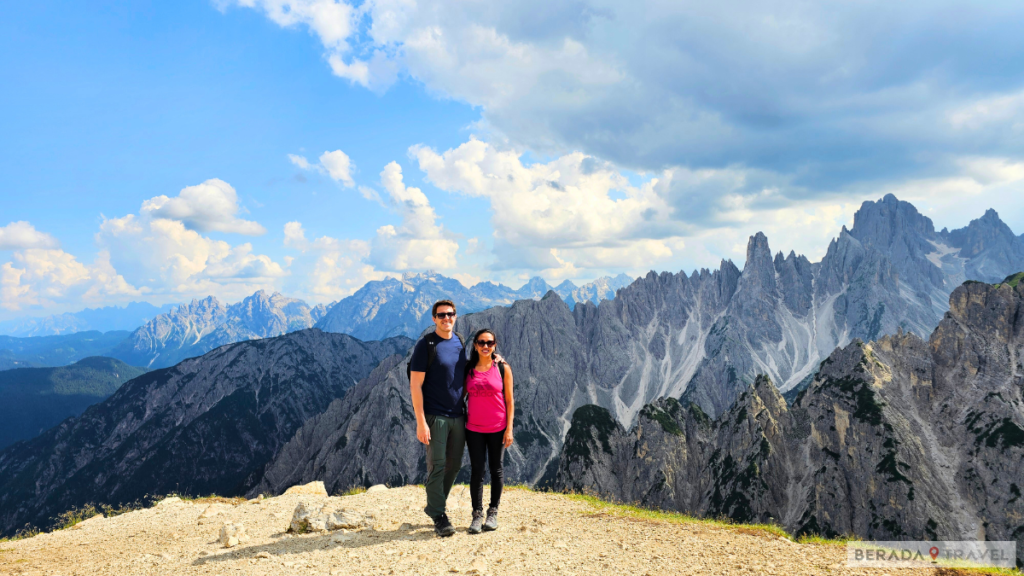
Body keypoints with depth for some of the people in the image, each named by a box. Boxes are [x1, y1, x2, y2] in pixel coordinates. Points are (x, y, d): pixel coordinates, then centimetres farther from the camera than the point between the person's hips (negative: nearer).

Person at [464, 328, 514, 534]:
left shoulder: (503, 368, -2)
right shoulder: (468, 369, 2)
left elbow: (509, 400, -1)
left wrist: (509, 428, -6)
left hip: (498, 428, -1)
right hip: (474, 428, 1)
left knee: (496, 469, 8)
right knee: (477, 470, 3)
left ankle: (493, 512, 21)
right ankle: (477, 515, 13)